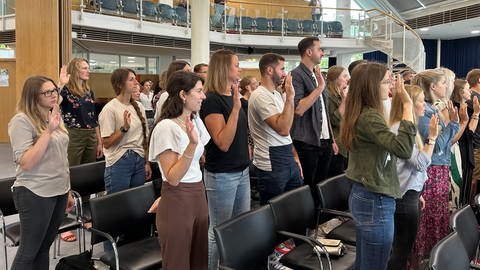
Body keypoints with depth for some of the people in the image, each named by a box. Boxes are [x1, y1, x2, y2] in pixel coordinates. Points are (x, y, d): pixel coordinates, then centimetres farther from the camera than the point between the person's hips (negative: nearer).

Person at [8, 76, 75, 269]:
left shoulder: (55, 117, 9)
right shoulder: (22, 120, -14)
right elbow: (26, 163, -22)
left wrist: (68, 191, 16)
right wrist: (48, 130, -24)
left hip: (59, 192, 7)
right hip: (35, 195, -7)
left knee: (44, 247, 16)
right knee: (29, 251, 5)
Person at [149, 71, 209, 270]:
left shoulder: (196, 121, 9)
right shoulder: (166, 128, -17)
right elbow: (173, 178, -24)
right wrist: (192, 144, -31)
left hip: (199, 195, 8)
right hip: (177, 201, -8)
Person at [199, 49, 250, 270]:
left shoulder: (234, 97, 8)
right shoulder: (212, 100, -17)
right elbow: (223, 142, -25)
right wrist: (235, 107, -28)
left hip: (242, 172, 8)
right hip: (221, 175, -8)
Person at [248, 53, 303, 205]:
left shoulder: (277, 94, 15)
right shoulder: (261, 96, -16)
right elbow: (283, 129, -26)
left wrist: (294, 156, 16)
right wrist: (290, 97, -23)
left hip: (289, 162, 9)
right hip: (271, 165, -9)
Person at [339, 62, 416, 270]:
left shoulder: (360, 114, 10)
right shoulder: (369, 117, -20)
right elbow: (403, 149, -33)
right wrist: (407, 105, -29)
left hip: (362, 196, 10)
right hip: (376, 202, -10)